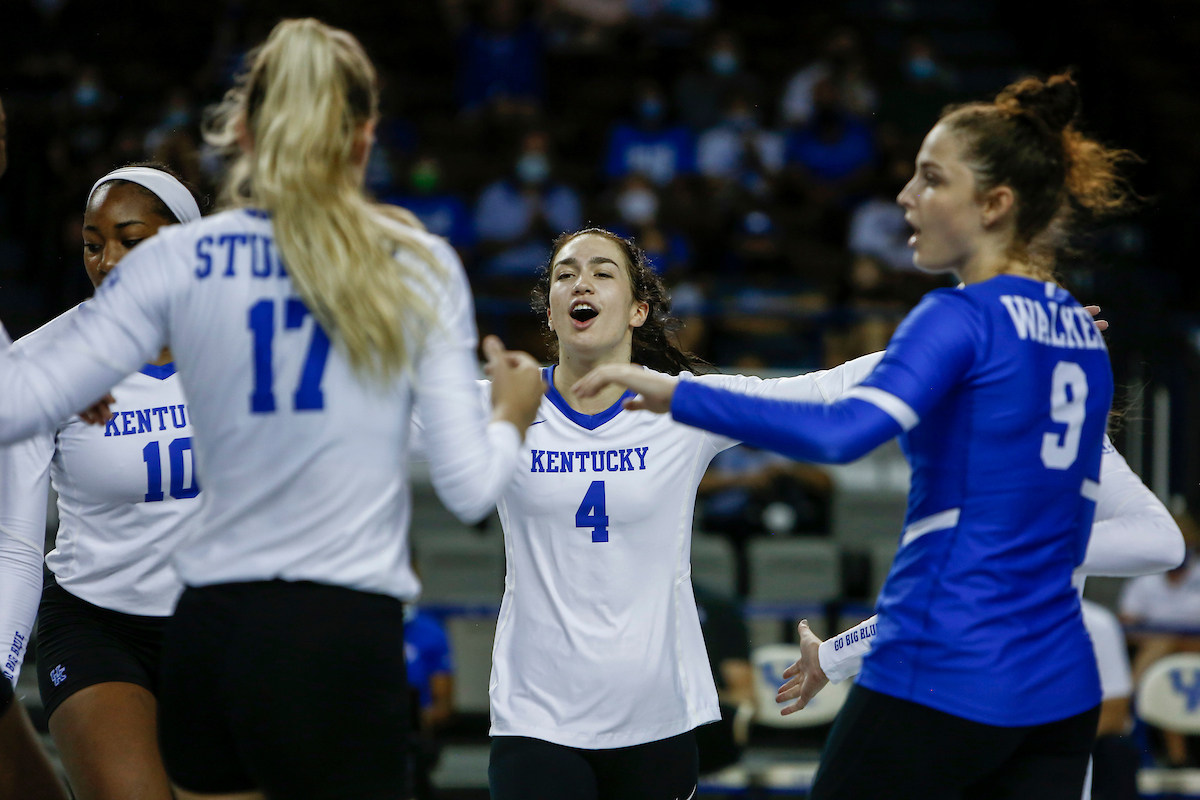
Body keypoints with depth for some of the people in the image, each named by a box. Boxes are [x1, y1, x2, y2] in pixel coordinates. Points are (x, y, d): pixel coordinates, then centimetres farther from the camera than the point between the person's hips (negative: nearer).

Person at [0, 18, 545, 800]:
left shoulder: (177, 261, 2)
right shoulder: (419, 265, 1)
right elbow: (469, 487, -3)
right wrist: (513, 416, 19)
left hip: (207, 638, 3)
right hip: (342, 642, -3)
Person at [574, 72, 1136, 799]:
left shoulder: (962, 319, -10)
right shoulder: (1084, 335, 14)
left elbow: (843, 432, -27)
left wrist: (675, 394, -27)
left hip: (942, 683, -7)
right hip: (1062, 690, 7)